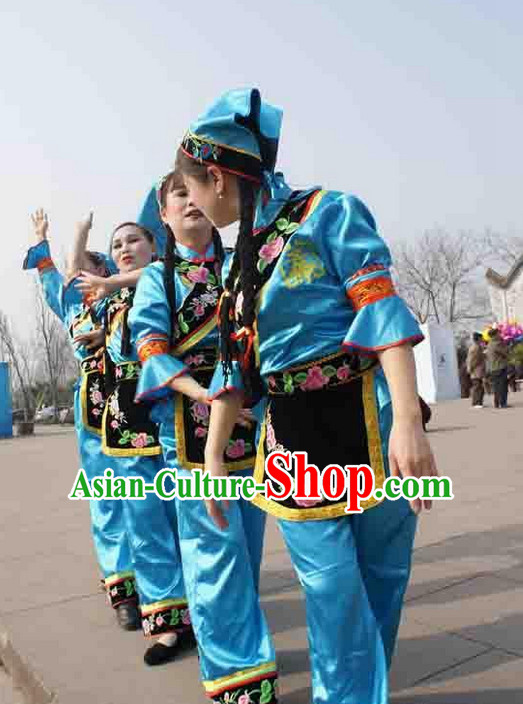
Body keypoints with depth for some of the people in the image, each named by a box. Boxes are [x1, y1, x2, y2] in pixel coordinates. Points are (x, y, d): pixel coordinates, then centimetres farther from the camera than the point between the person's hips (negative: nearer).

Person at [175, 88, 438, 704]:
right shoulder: (241, 263, 14)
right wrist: (212, 456, 17)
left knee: (379, 578, 9)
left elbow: (384, 312, -13)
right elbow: (234, 367, 17)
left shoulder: (327, 213, -4)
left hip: (366, 424, -4)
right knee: (332, 591, 5)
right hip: (293, 439, 5)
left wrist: (408, 420, -22)